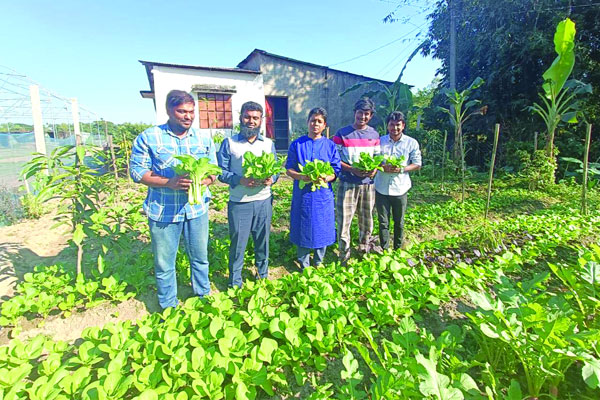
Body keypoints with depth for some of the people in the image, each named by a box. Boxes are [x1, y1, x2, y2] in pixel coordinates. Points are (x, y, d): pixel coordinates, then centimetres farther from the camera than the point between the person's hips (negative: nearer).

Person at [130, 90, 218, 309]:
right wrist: (169, 183, -20)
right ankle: (168, 308, 31)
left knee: (200, 258, 16)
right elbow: (137, 172, -5)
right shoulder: (148, 137, -3)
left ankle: (204, 296, 38)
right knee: (164, 264, 10)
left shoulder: (204, 138, 6)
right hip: (163, 210, -2)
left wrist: (201, 182, -15)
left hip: (196, 208, 2)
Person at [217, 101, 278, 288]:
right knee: (238, 243, 6)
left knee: (263, 241, 14)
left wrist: (271, 179, -14)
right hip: (239, 203, -2)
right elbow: (221, 171, -4)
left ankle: (264, 276, 36)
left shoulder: (269, 144, 9)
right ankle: (235, 283, 25)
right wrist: (240, 180, -21)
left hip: (264, 201, 3)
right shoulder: (229, 143, 0)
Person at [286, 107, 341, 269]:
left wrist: (325, 178, -18)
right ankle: (304, 265, 25)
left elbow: (336, 171, 3)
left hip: (323, 194, 1)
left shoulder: (330, 146, 4)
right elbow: (289, 169, 2)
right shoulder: (297, 144, 3)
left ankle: (318, 263, 31)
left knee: (322, 229, 9)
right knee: (303, 229, 7)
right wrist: (301, 176, -18)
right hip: (302, 194, 0)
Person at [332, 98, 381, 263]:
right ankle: (344, 256, 11)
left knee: (367, 217, 15)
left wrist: (374, 169, -9)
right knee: (344, 219, -3)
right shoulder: (342, 134, -4)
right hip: (347, 183, -4)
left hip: (368, 183, 4)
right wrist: (352, 169, -19)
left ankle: (365, 246, 37)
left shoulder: (374, 134, 9)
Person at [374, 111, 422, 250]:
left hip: (400, 188, 0)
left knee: (399, 222, 13)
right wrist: (383, 167, -14)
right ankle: (384, 250, 20)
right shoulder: (380, 141, 3)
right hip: (381, 188, 1)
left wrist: (401, 169, -16)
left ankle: (398, 249, 30)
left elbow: (417, 164, 2)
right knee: (383, 222, 7)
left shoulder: (412, 143, 0)